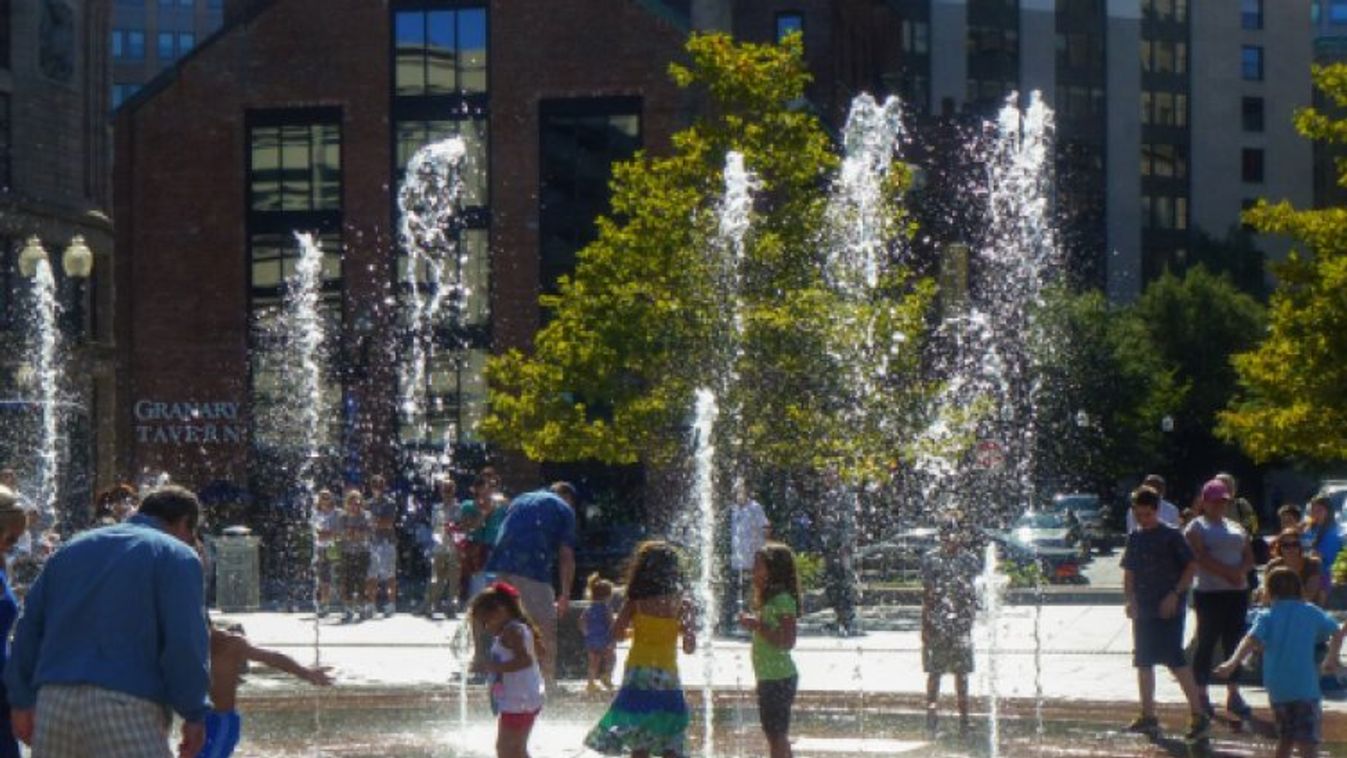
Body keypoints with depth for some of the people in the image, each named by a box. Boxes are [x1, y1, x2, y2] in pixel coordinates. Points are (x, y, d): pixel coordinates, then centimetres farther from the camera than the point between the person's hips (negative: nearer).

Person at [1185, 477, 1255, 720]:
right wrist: (1228, 573, -18)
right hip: (1209, 592, -6)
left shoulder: (1236, 528, 19)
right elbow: (1201, 557, -13)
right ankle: (1202, 695, 1)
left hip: (1237, 592, 6)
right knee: (1207, 643, -3)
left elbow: (1249, 557, 12)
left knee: (1234, 643, 6)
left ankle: (1233, 694, 10)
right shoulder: (1196, 528, 0)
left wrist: (1240, 572, -9)